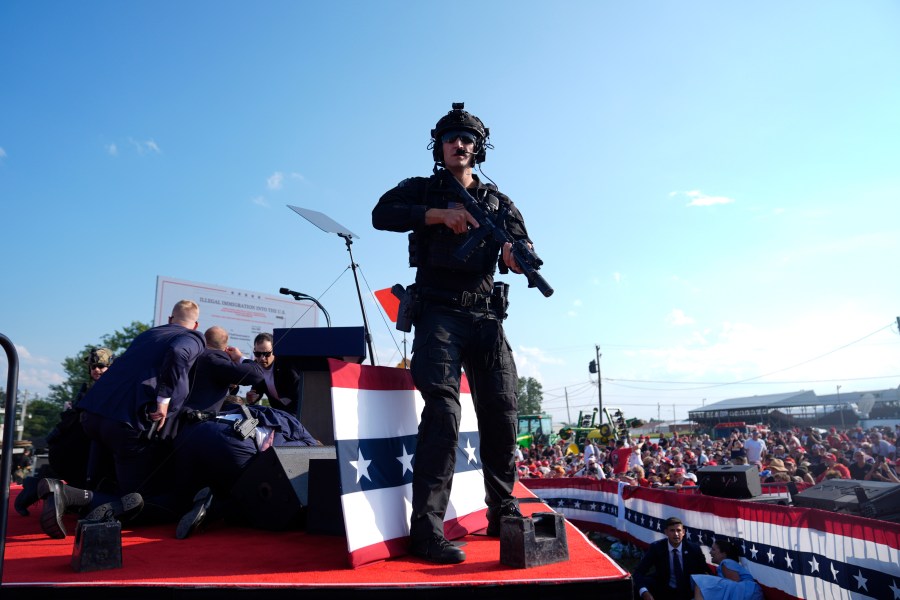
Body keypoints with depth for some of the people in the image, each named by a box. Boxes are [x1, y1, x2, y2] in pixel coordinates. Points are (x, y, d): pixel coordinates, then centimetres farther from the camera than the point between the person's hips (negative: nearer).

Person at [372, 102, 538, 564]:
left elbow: (522, 247, 7)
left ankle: (503, 512, 19)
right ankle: (426, 529, -14)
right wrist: (440, 214, -14)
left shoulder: (498, 202, 19)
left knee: (502, 412, 1)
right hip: (439, 312, -3)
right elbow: (381, 214, -6)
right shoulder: (423, 189, 12)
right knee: (443, 409, -17)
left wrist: (519, 253, -18)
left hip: (486, 317, 4)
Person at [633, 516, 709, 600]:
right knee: (638, 588, -27)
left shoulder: (694, 549, -10)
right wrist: (644, 592, -36)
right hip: (663, 590, -2)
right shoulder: (656, 547, -13)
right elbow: (638, 572, -17)